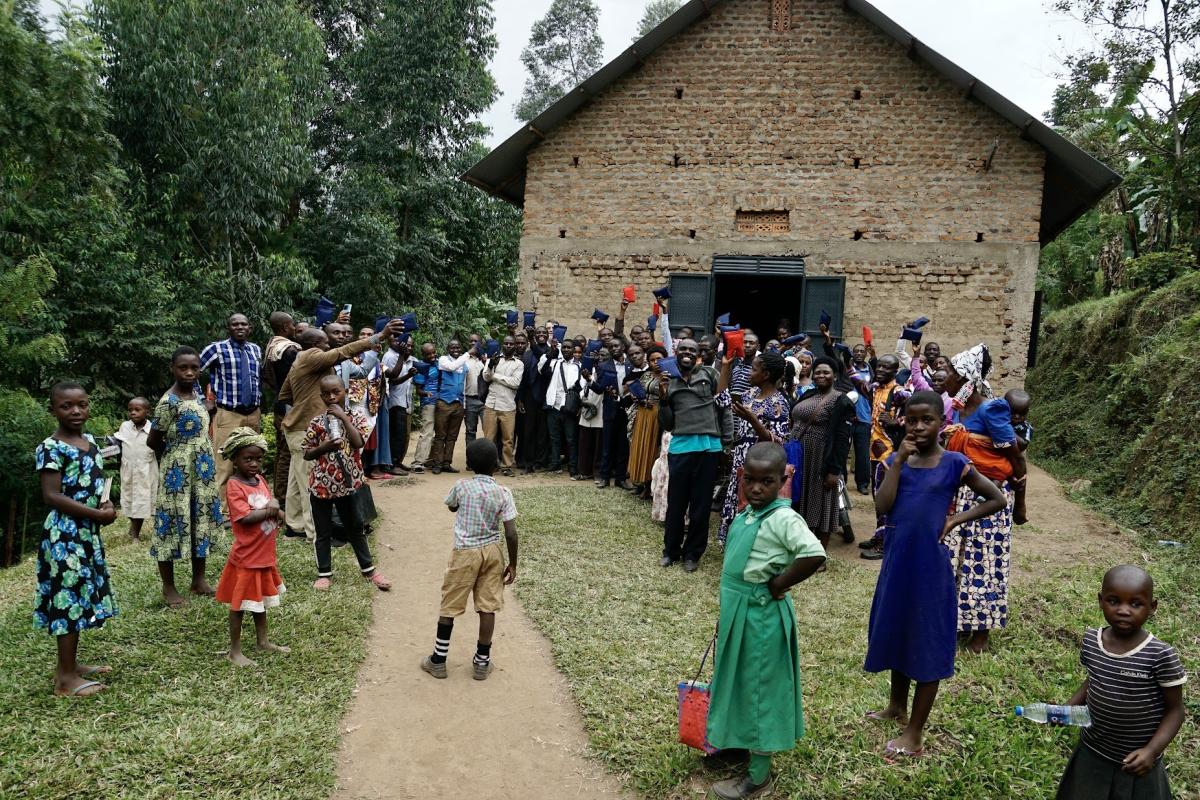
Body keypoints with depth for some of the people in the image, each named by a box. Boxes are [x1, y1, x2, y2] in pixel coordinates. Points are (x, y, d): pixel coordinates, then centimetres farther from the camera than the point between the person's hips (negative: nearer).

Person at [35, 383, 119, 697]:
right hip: (65, 534, -8)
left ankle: (69, 664, 29)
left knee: (81, 595, 15)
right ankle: (66, 677, 4)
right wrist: (98, 514, -19)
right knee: (69, 596, -4)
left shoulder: (90, 441, 9)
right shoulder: (50, 448, -15)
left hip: (87, 531, 9)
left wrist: (105, 503, -1)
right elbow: (52, 496, -21)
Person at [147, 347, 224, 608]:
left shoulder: (197, 395, 5)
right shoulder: (168, 402, -18)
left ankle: (199, 579, 26)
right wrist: (172, 452, 3)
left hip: (202, 471, 7)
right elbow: (152, 441, -12)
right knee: (173, 524, 2)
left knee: (201, 523, 14)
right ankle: (168, 587, 15)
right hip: (177, 474, -7)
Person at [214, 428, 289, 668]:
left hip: (265, 555, 8)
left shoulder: (261, 480, 6)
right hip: (245, 557, -8)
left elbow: (273, 509, 11)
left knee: (260, 600, 21)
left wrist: (276, 511, -12)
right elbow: (246, 517, -27)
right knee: (239, 605, 4)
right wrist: (270, 510, -16)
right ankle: (235, 651, 17)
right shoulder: (234, 486, -17)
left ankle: (263, 641, 35)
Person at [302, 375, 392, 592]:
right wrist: (325, 447, -19)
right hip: (321, 484, -1)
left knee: (355, 527, 14)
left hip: (346, 483, 1)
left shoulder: (355, 417, -3)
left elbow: (358, 442, -21)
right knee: (323, 532, 11)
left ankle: (368, 569, 26)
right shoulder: (316, 422, -5)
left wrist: (343, 417, -19)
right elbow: (307, 454, -1)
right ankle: (324, 573, 25)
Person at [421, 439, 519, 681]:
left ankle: (438, 660, 19)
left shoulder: (461, 486, -10)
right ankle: (482, 662, 16)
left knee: (449, 606, 10)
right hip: (492, 552, 1)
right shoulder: (503, 493, -10)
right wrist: (512, 564, 0)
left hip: (464, 552, -1)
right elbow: (511, 534, -10)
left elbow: (451, 507, 13)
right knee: (488, 607, 8)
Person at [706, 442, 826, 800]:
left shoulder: (783, 519, -22)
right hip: (738, 613, 8)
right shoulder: (747, 514, 4)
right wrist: (726, 617, 18)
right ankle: (735, 741, 44)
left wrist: (778, 585, -23)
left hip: (761, 618, -8)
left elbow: (815, 555, -37)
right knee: (739, 681, 23)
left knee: (760, 688, 6)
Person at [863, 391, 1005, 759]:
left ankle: (914, 733, 16)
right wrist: (898, 461, -14)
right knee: (896, 634, 20)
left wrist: (955, 519, -8)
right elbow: (881, 508, -11)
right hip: (897, 559, 5)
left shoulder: (953, 463, -7)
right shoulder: (897, 460, 2)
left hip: (930, 563, -5)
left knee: (927, 643, 5)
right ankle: (897, 707, 41)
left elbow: (996, 499, 1)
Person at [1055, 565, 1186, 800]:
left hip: (1136, 762, -4)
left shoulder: (1161, 656, -22)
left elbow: (1175, 709, -12)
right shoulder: (1091, 640, -9)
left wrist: (1152, 751, -20)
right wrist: (1069, 707, -4)